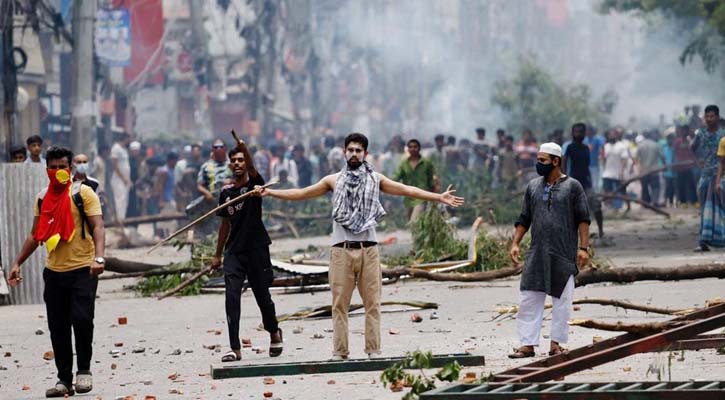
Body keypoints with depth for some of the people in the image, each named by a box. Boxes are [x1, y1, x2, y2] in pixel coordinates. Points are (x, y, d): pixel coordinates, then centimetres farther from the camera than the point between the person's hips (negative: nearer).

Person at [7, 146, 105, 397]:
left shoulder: (83, 193, -3)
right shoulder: (43, 198, 12)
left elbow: (97, 226, -12)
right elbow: (36, 235, 20)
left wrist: (98, 257, -27)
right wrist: (17, 263, 16)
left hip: (82, 270, -5)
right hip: (54, 271, 5)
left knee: (81, 319, -16)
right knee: (57, 327, 5)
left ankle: (84, 370, 2)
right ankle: (64, 380, 12)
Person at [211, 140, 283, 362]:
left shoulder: (254, 183, -2)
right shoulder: (226, 191, 9)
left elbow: (253, 170, -27)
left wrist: (245, 151, -46)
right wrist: (218, 254, 19)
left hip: (256, 248, -3)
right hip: (234, 251, 3)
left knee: (262, 296, 7)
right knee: (231, 298, -9)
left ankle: (274, 332, 35)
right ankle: (235, 349, -10)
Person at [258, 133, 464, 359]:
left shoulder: (375, 179, 9)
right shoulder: (334, 181, 10)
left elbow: (407, 190, 6)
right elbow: (302, 193, 11)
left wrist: (439, 197, 0)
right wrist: (269, 193, 6)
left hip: (368, 249, 0)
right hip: (342, 249, 0)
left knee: (372, 302, 0)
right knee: (340, 303, 0)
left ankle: (373, 350, 3)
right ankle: (340, 351, 2)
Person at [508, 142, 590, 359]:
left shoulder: (572, 186, 0)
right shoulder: (533, 186, 12)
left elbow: (583, 219, -1)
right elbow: (524, 219, 16)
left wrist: (583, 247, -9)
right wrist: (515, 243, 6)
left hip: (563, 255, -3)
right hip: (536, 254, 3)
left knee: (562, 300, 2)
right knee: (529, 299, -1)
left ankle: (556, 343, 10)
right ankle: (527, 344, 1)